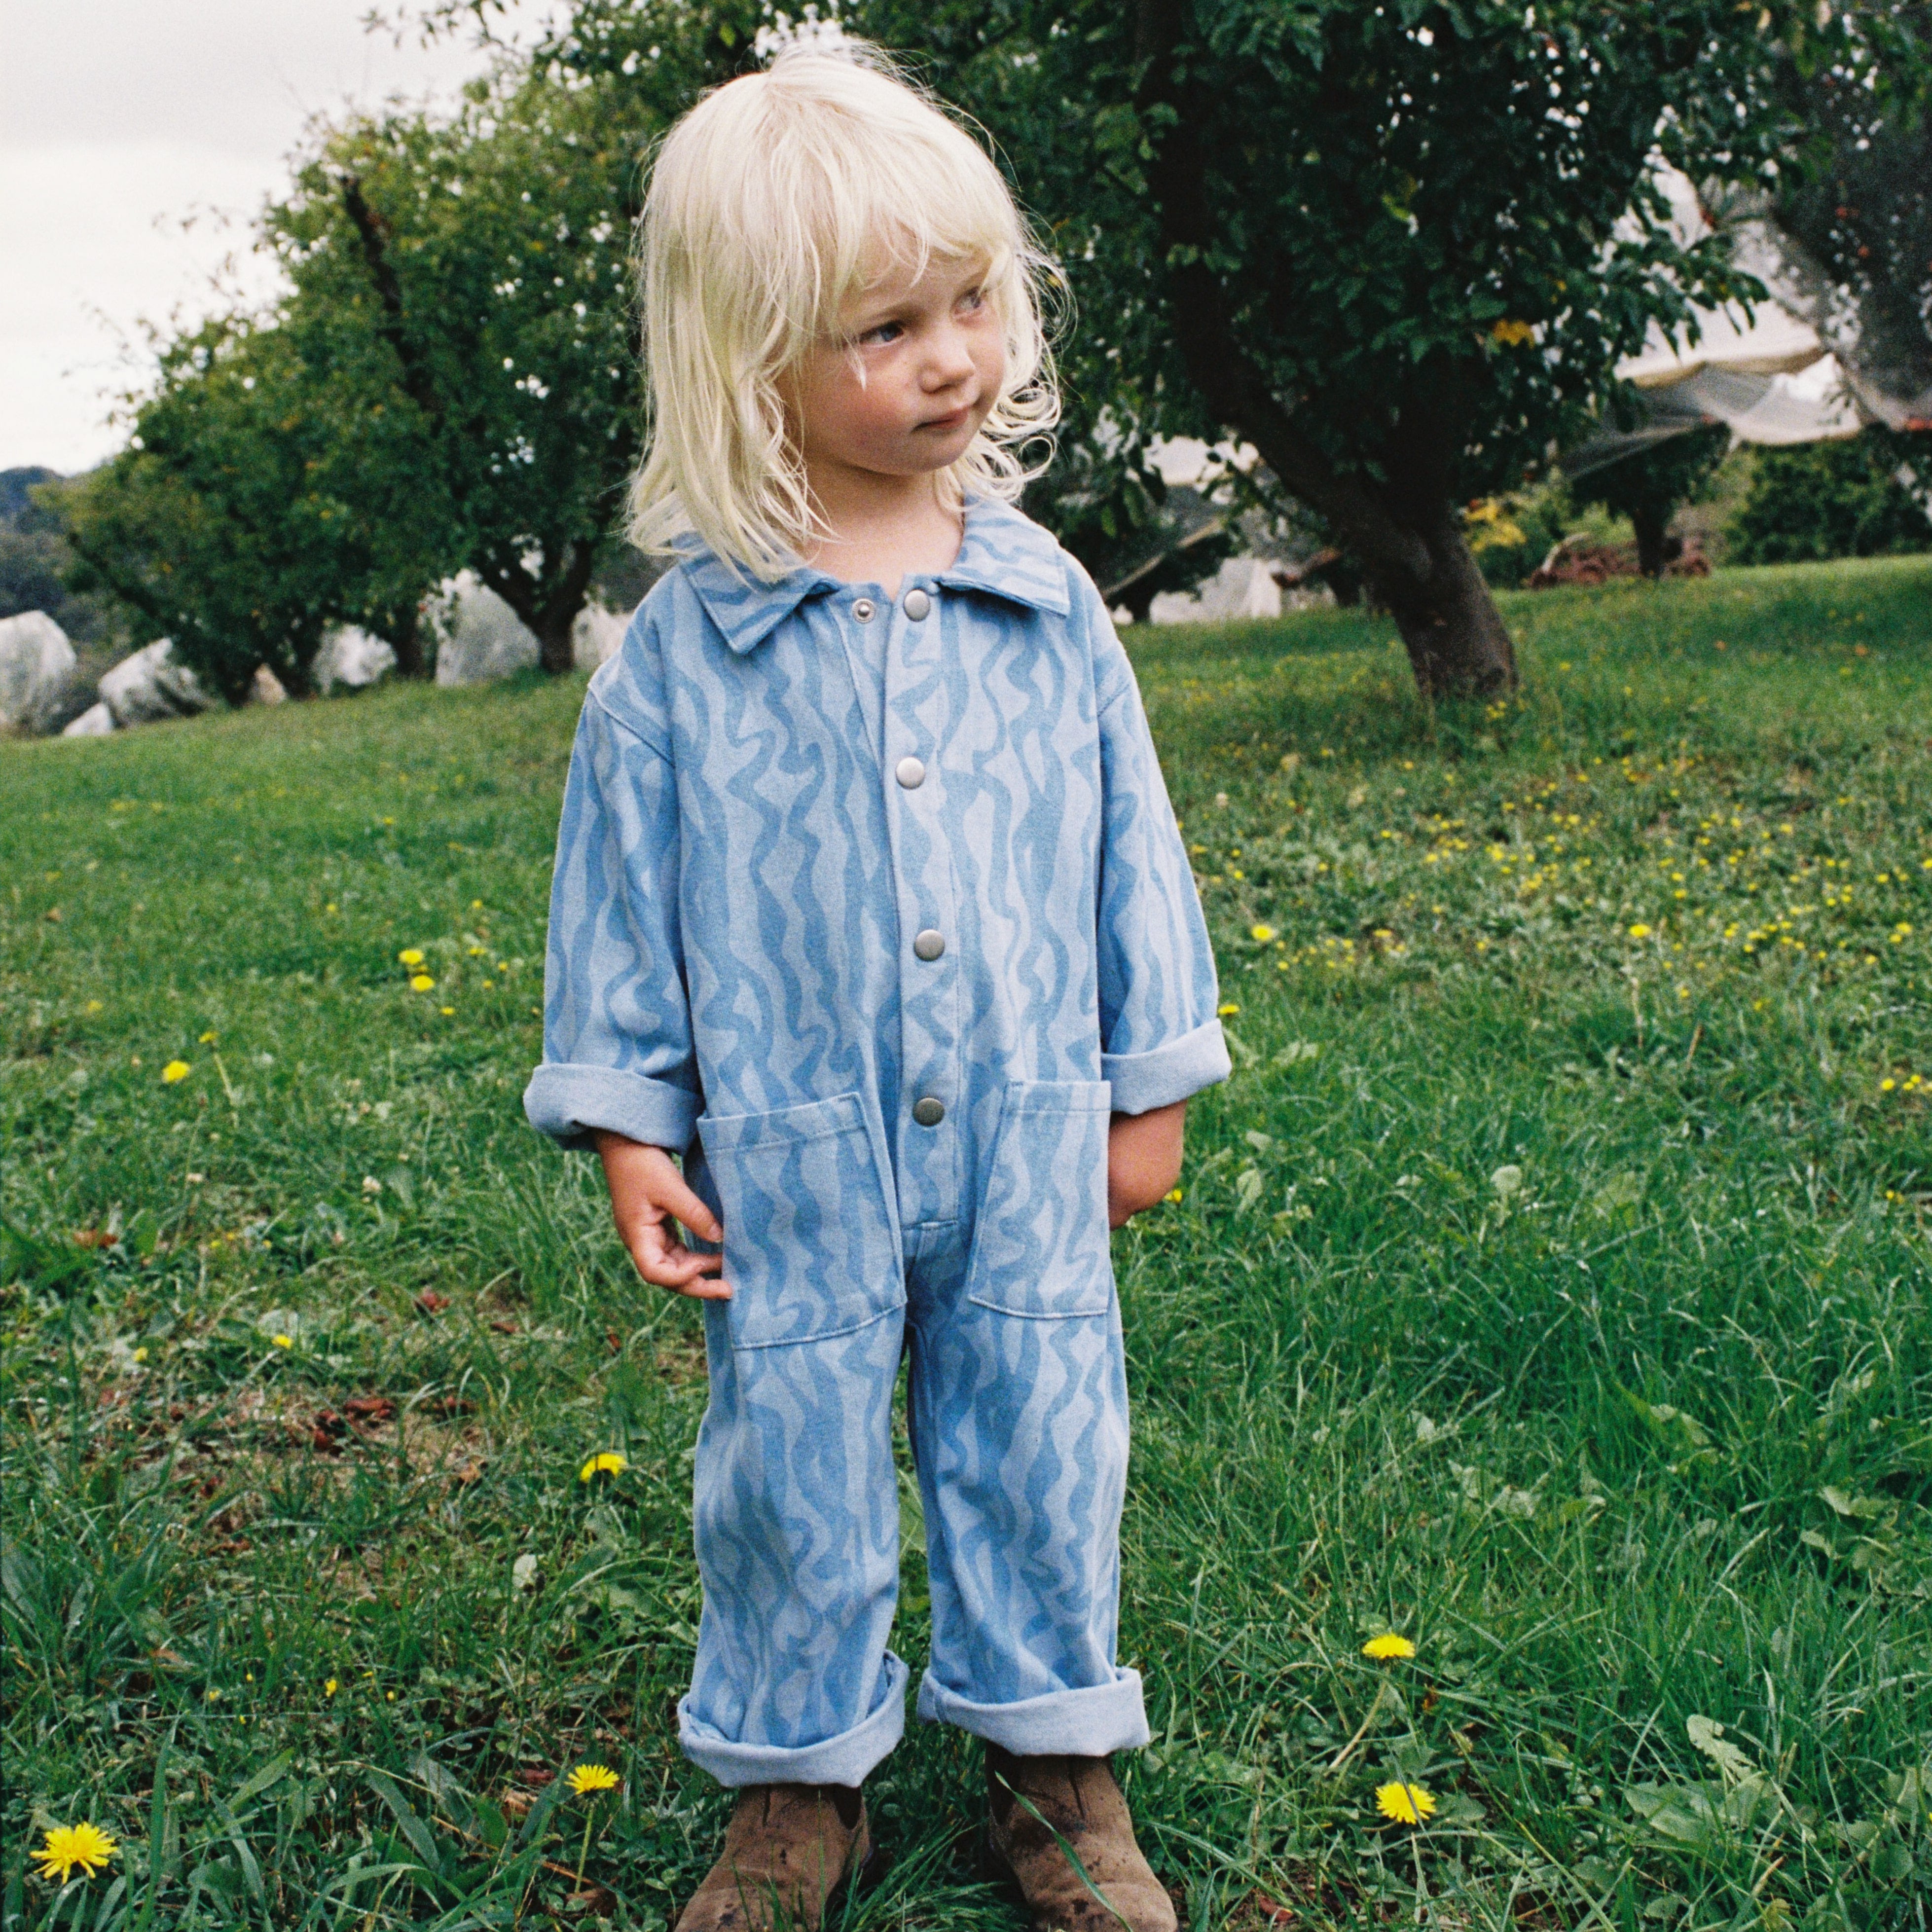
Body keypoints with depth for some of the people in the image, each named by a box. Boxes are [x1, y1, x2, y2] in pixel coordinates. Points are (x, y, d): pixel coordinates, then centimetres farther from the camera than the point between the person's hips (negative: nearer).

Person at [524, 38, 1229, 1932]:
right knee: (790, 1477, 11)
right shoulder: (682, 648, -6)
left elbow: (1129, 848, 6)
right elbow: (619, 894, 0)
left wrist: (1148, 1087, 8)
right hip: (791, 1165, -1)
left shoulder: (1046, 607, 0)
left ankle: (1055, 1761, 34)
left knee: (1038, 1455, 13)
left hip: (1029, 1146, 2)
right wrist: (629, 1128, -1)